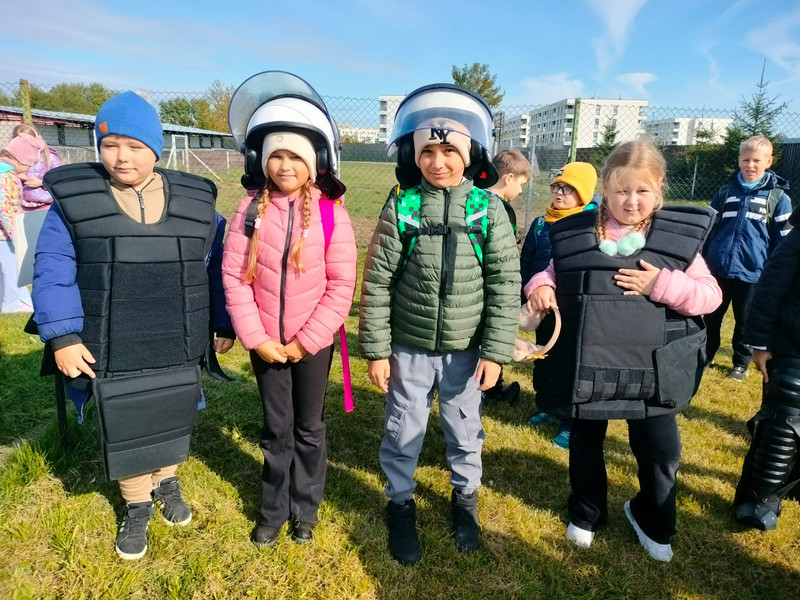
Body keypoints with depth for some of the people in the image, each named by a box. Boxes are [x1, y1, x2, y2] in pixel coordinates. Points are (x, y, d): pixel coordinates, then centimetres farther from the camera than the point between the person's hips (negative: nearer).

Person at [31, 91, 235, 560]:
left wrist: (226, 325, 6)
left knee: (175, 422, 18)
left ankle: (167, 483, 46)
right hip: (112, 353, -1)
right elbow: (52, 273, -4)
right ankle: (137, 505, 37)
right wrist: (62, 337, -11)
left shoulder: (196, 202, -1)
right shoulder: (73, 199, -4)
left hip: (179, 349, 1)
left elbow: (218, 268, 5)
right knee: (125, 431, 12)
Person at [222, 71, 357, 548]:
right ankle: (273, 509, 35)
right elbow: (234, 276, -5)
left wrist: (306, 340, -12)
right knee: (276, 429, 15)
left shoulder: (331, 213, -11)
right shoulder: (252, 209, -5)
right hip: (266, 342, 2)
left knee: (309, 428, 14)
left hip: (313, 341, -1)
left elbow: (341, 285, -11)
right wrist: (256, 337, -10)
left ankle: (305, 509, 35)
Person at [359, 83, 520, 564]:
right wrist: (376, 349, -5)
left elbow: (506, 283, -5)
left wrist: (495, 351, -7)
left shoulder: (488, 208, -6)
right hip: (409, 348, 0)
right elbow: (378, 282, -5)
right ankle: (401, 504, 38)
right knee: (403, 432, 14)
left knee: (466, 430, 18)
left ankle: (465, 497, 44)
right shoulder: (401, 207, -7)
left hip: (465, 349, 1)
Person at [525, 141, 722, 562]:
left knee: (660, 451, 13)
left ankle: (652, 520, 44)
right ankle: (586, 513, 46)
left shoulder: (680, 238, -5)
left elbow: (711, 296, -6)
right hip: (587, 366, 1)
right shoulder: (575, 235, -4)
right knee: (586, 442, 19)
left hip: (652, 371, 0)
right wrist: (541, 286, -16)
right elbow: (553, 273, 6)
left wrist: (662, 284, -21)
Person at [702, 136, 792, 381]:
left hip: (752, 273, -2)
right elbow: (708, 227, 11)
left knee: (745, 321, 12)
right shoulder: (725, 192, 6)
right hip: (717, 268, 2)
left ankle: (741, 362, 31)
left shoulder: (778, 197, -1)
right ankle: (704, 356, 28)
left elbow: (784, 241, 2)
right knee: (710, 317, 11)